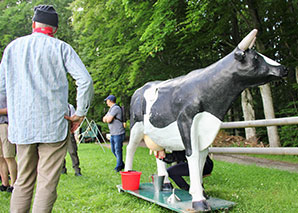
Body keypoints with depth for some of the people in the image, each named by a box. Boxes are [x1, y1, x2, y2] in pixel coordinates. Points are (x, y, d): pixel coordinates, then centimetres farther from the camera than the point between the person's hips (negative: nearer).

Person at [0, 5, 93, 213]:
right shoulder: (61, 48, 0)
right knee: (47, 184, 3)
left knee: (23, 182, 15)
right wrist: (80, 114, -3)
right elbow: (85, 80, -10)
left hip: (21, 126, 4)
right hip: (54, 125, -3)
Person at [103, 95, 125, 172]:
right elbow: (104, 119, 13)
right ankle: (121, 164, 29)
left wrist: (107, 118, 3)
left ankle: (118, 166, 10)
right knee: (113, 150, 16)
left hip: (118, 134, -10)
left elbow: (109, 120, -19)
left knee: (118, 150, -3)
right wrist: (107, 118, -7)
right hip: (112, 134, 10)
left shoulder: (116, 108, -14)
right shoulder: (111, 109, 17)